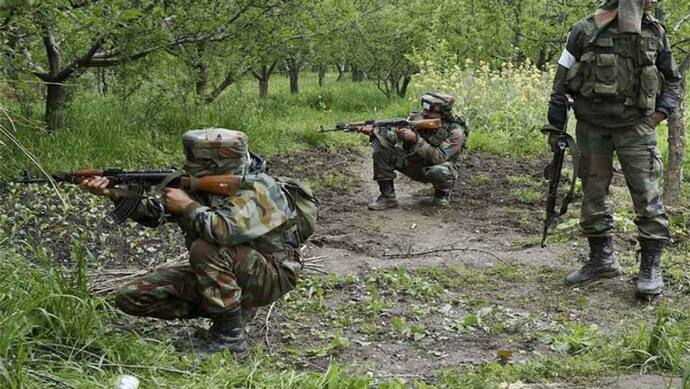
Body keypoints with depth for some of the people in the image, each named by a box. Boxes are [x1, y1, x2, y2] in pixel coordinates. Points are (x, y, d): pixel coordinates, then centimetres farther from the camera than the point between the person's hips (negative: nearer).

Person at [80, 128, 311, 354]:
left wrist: (188, 206, -25)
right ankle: (232, 308, 4)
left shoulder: (258, 189, -23)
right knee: (131, 298, -1)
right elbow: (155, 213, 3)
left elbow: (225, 231, -41)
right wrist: (114, 193, -11)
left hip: (269, 275, -8)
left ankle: (231, 337, -22)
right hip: (218, 271, 8)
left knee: (205, 249, -36)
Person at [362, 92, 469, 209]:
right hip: (413, 164, 4)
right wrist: (374, 131, -23)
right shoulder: (418, 118, -11)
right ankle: (387, 197, -14)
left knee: (439, 173, -42)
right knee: (381, 143, -16)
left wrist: (416, 139, -42)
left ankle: (443, 193, -2)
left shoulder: (455, 132, -23)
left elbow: (438, 158, -33)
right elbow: (396, 137, -6)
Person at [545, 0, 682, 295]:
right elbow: (561, 83, 1)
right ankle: (601, 259, 21)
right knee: (593, 195, 7)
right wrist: (555, 127, 1)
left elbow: (673, 81, 15)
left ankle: (651, 265, 3)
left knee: (646, 196, -6)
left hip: (636, 127, 0)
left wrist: (661, 111, -1)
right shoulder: (586, 31, -5)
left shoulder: (655, 33, 3)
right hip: (592, 127, 0)